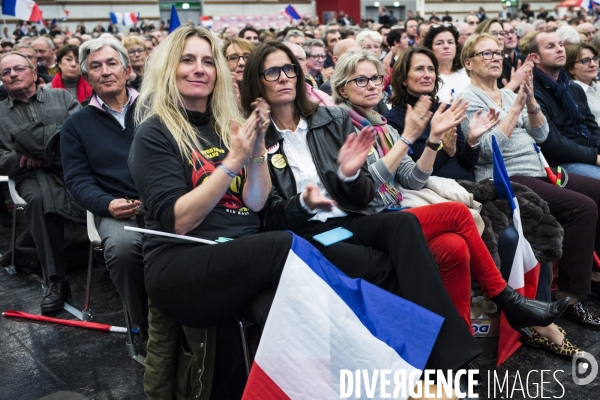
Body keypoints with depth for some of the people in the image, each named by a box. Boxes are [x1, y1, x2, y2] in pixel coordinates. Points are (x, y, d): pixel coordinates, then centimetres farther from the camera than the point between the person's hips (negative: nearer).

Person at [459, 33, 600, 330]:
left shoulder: (509, 93, 18)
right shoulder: (469, 99, -4)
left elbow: (541, 135, 10)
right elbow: (488, 148, -17)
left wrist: (530, 100, -5)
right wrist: (516, 107, -17)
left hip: (537, 171, 8)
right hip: (504, 179, -8)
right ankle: (569, 296, -15)